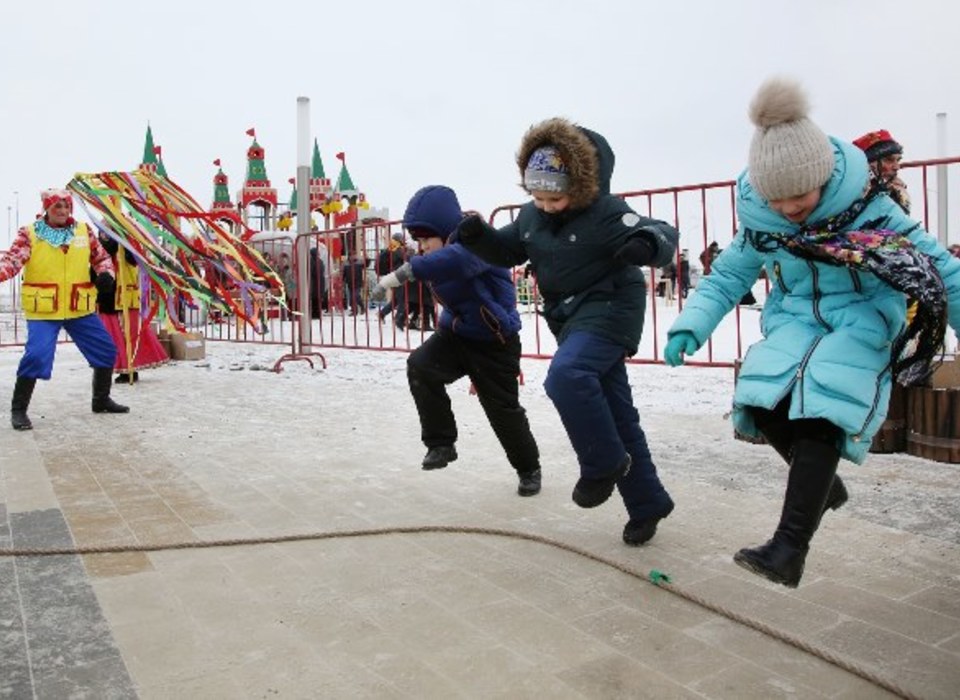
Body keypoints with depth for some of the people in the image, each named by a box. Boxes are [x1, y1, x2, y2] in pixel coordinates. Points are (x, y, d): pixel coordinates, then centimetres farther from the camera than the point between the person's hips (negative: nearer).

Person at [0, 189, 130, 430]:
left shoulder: (83, 231, 7)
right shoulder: (29, 234, -2)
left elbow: (101, 257, 13)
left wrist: (106, 274, -8)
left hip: (80, 308, 4)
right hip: (43, 310, -4)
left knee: (106, 350, 8)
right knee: (36, 356, -16)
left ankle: (101, 400, 28)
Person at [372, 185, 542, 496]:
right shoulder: (439, 254, 0)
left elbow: (457, 259, -51)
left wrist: (405, 271, -58)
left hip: (495, 342, -6)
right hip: (455, 333, 6)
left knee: (503, 410, 4)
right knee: (419, 365, -22)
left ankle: (529, 469, 32)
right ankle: (441, 444, -8)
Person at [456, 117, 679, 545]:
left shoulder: (605, 212, -18)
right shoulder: (531, 214, 3)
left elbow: (664, 235, -22)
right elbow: (508, 251, 17)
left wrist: (646, 244, -46)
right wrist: (478, 237, -4)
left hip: (609, 309, -7)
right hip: (571, 318, 7)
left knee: (565, 375, -32)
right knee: (616, 414, 12)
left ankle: (603, 463, -9)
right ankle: (646, 503, 24)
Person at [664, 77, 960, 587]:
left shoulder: (864, 204, -15)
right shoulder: (759, 219, -6)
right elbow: (725, 278, 2)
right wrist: (690, 327, -14)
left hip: (862, 322, -3)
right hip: (795, 321, 4)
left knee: (820, 411, -26)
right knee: (761, 401, -19)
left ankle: (790, 547, -26)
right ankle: (822, 484, 11)